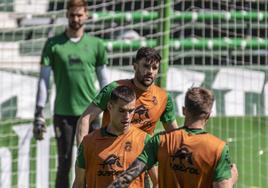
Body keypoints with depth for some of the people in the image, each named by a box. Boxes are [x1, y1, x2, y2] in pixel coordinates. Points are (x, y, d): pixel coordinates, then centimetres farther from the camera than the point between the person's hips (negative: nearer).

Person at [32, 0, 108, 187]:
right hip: (63, 113, -1)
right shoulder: (53, 44, 4)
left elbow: (104, 81, 11)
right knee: (64, 165, 1)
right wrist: (39, 114, -2)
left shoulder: (96, 44, 6)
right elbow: (44, 79, 4)